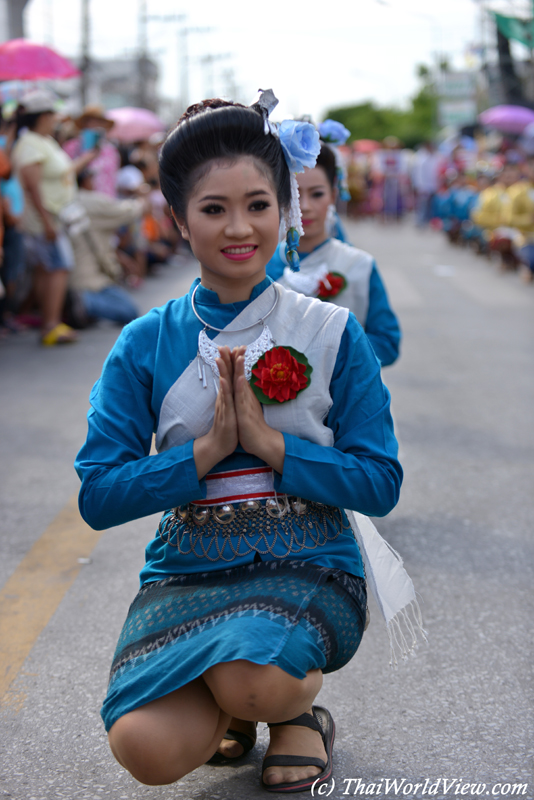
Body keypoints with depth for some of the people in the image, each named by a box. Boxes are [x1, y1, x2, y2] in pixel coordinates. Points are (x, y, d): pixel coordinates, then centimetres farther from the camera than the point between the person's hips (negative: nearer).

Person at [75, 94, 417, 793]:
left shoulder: (333, 333, 0)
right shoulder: (146, 344, 2)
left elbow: (380, 483, -3)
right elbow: (98, 495, -4)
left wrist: (267, 441, -15)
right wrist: (208, 450, -15)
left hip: (309, 568, -1)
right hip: (186, 572, 2)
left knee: (253, 676, -34)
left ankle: (296, 707, 4)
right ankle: (234, 705, 12)